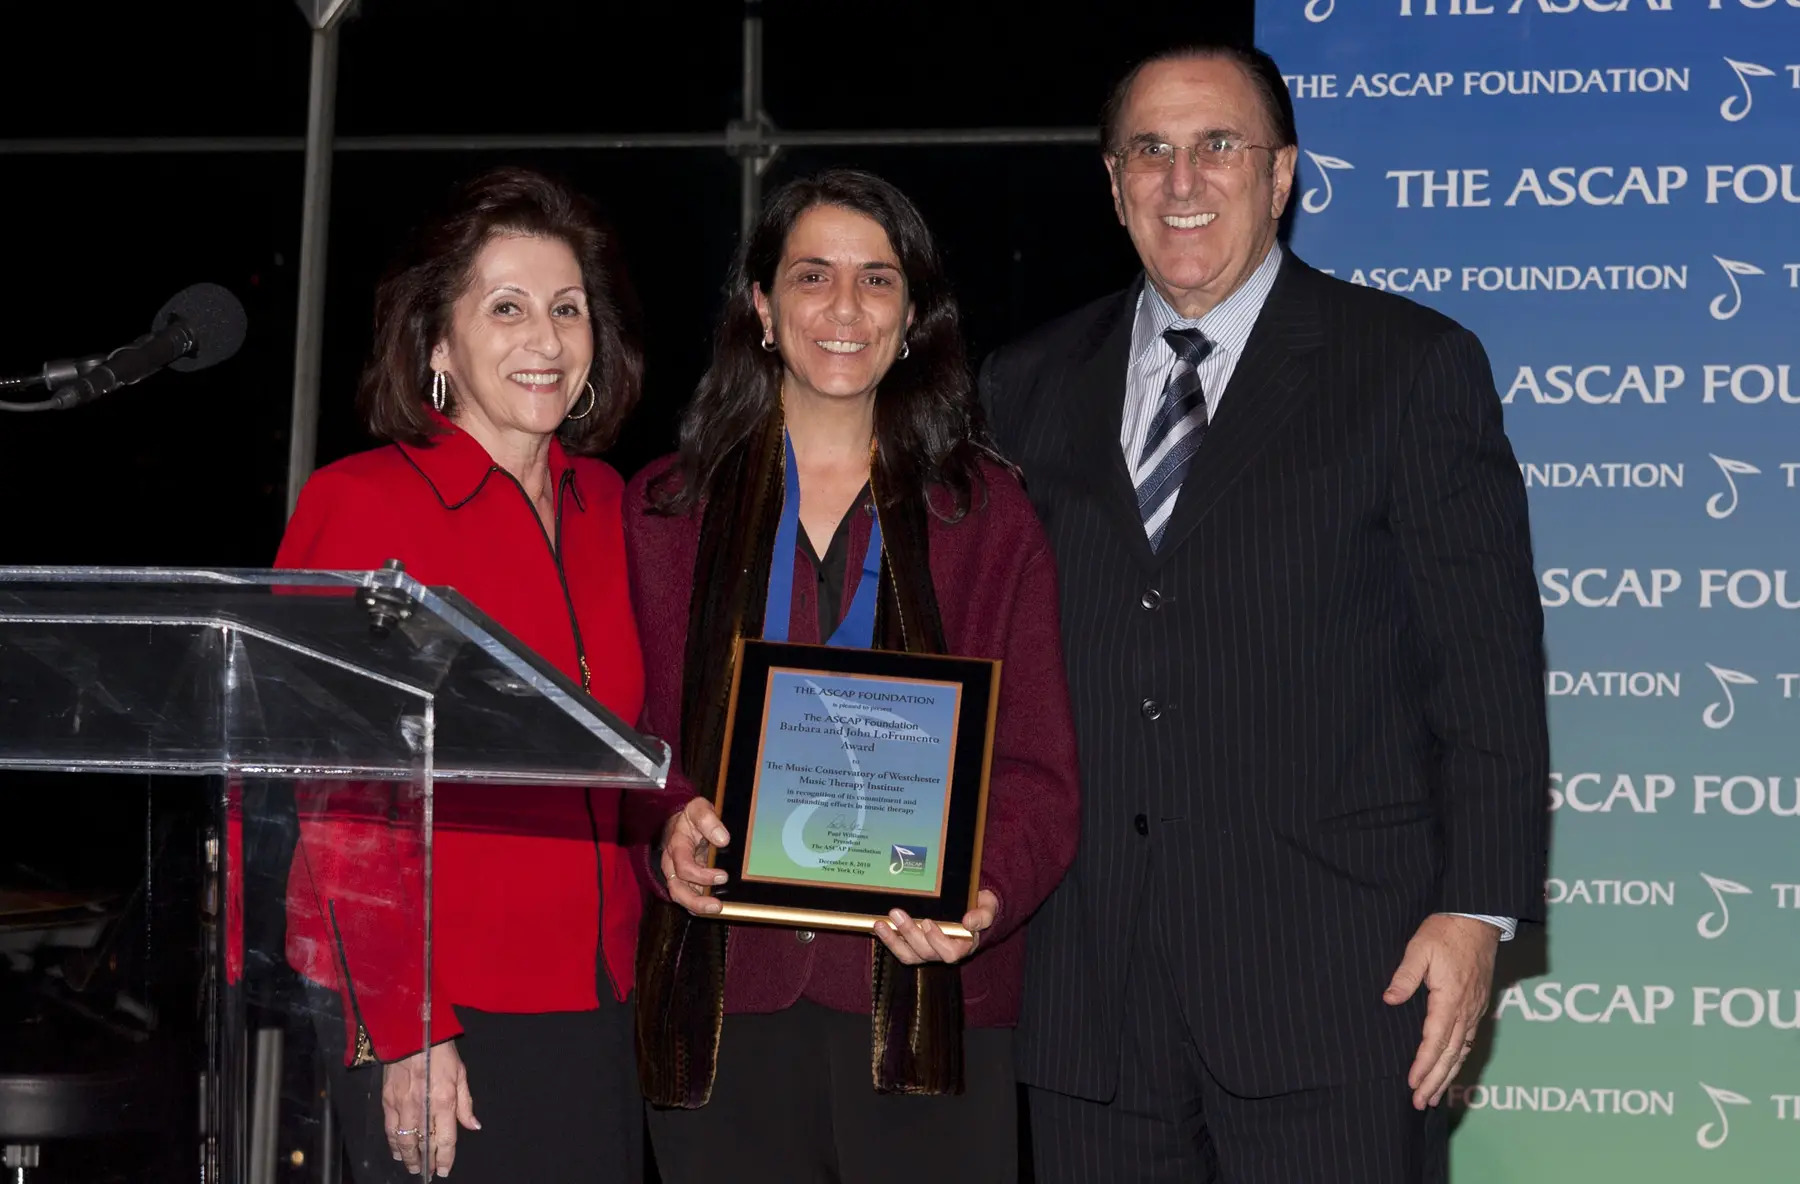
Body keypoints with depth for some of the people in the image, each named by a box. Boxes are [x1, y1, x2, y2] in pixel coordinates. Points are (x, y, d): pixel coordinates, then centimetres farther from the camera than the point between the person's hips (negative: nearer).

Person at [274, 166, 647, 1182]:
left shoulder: (603, 506, 11)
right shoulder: (363, 502, -6)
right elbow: (339, 799, -10)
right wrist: (401, 1030, -14)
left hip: (599, 1009, 5)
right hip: (433, 1025, -5)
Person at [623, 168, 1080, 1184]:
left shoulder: (988, 517, 9)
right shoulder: (665, 512, 12)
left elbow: (1039, 770, 3)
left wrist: (989, 893, -17)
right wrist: (667, 823, -14)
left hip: (924, 1001, 0)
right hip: (721, 1004, 1)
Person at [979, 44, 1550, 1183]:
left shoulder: (1416, 366, 2)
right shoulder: (1029, 389, 13)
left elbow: (1487, 657, -2)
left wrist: (1477, 912, -9)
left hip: (1332, 976, -3)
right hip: (1089, 986, 3)